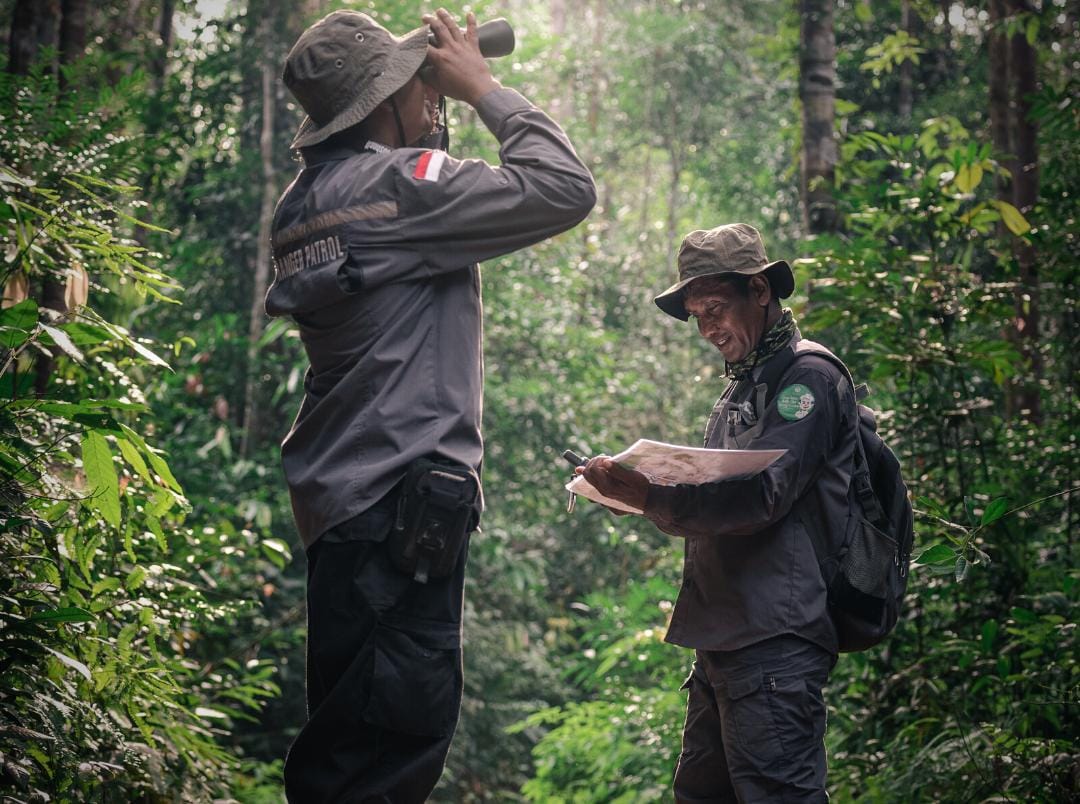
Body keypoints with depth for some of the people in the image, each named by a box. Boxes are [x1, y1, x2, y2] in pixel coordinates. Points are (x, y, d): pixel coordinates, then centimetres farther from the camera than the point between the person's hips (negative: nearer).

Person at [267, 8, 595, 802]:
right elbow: (564, 191, -12)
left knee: (349, 726, 14)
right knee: (405, 717, -8)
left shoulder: (308, 200, 14)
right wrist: (484, 87, -1)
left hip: (341, 498, 10)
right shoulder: (397, 183, -13)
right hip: (402, 497, -10)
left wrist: (455, 99, 17)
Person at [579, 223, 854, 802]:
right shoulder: (739, 390, 23)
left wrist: (652, 498, -27)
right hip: (721, 640, 9)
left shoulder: (808, 378, -5)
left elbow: (760, 494, -18)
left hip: (774, 640, -9)